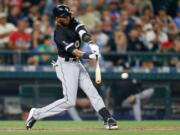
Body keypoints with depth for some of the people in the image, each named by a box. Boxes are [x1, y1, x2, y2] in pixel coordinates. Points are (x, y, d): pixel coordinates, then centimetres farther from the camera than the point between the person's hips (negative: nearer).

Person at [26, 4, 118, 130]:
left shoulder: (72, 22, 2)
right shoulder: (59, 32, -20)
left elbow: (82, 31, -14)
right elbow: (71, 49, -29)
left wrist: (91, 43, -32)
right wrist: (88, 55, -41)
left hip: (77, 63, 8)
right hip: (66, 65, -8)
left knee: (92, 92, 2)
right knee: (69, 101, -10)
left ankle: (108, 119, 0)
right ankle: (37, 114, -2)